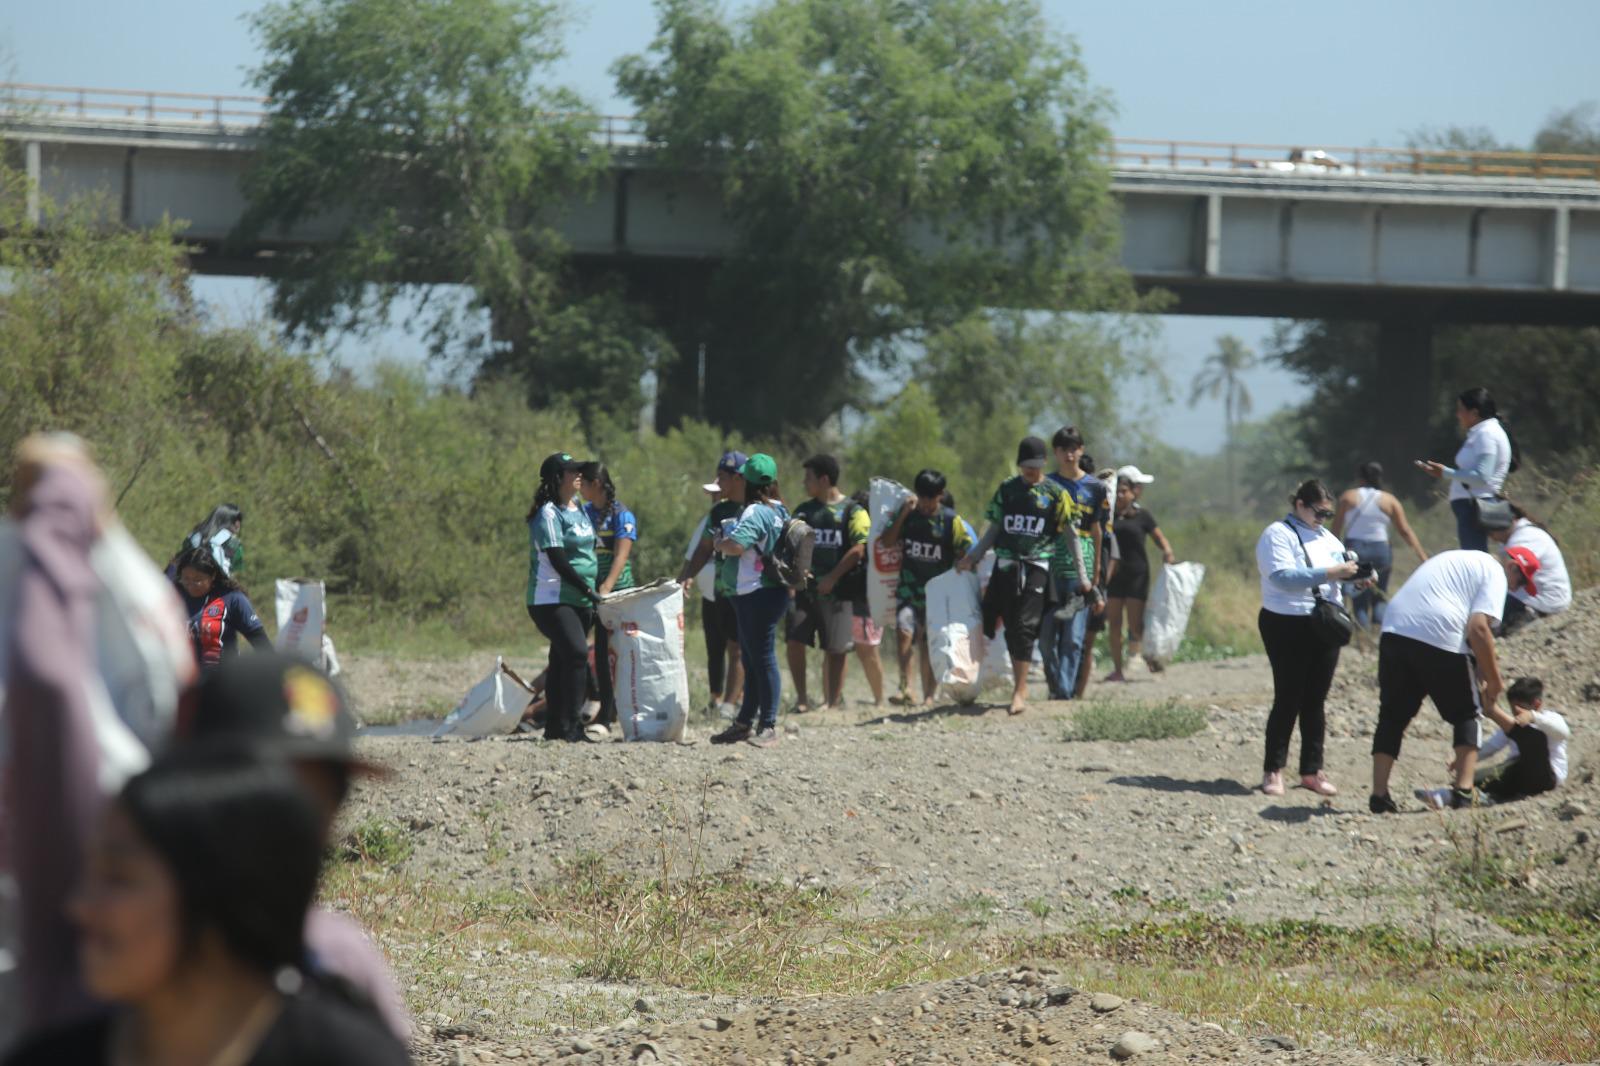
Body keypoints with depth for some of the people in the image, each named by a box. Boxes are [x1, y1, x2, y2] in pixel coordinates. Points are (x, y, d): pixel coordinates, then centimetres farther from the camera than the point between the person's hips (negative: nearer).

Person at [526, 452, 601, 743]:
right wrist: (587, 590, -16)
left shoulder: (579, 509, 16)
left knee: (563, 661, 8)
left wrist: (593, 593, 15)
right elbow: (557, 560, -16)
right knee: (576, 654, -19)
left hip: (579, 599, 8)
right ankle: (570, 726, -19)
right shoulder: (548, 513, -11)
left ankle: (555, 727, 12)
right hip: (552, 600, -8)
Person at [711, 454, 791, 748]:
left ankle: (768, 727, -4)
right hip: (770, 590, 10)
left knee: (763, 659, -6)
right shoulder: (779, 510, 13)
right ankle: (745, 722, 24)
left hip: (758, 594, -10)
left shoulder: (755, 512, -17)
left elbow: (736, 546, -29)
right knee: (751, 658, 16)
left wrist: (719, 543, -7)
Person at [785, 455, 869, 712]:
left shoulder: (852, 511, -1)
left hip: (837, 591, -4)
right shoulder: (803, 511, 16)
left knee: (835, 649, 0)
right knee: (795, 640, -7)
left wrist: (833, 578, -14)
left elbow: (859, 548, -10)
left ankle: (834, 700, 8)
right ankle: (801, 698, 3)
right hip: (805, 588, 4)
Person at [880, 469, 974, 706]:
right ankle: (906, 687, -22)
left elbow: (965, 554, -2)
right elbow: (887, 542, -1)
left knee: (930, 645, 4)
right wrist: (903, 514, -10)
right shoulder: (909, 515, 3)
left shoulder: (951, 520, -5)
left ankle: (929, 697, 11)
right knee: (904, 631, -20)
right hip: (909, 587, 1)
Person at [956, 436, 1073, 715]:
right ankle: (1019, 684, 16)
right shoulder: (1006, 489, 11)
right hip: (1006, 565, 3)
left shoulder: (1055, 493, 3)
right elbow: (995, 529, 17)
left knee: (1025, 626, -10)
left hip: (1037, 567, -3)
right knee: (1011, 628, 2)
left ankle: (1020, 691, -10)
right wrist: (973, 556, 7)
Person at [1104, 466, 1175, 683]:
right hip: (1114, 574, 3)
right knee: (1114, 624, 1)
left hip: (1136, 575, -3)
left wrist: (1167, 552, -15)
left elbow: (1160, 538, 4)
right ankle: (1117, 670, 7)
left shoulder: (1142, 517, -1)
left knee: (1135, 625, -7)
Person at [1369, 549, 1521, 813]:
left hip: (1393, 631, 6)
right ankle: (1463, 790, 6)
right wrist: (1495, 682, 2)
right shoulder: (1495, 573, 8)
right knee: (1467, 714, 12)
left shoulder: (1456, 561, 34)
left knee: (1393, 716, 15)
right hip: (1441, 639, -6)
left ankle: (1379, 796, 10)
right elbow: (1478, 628, -9)